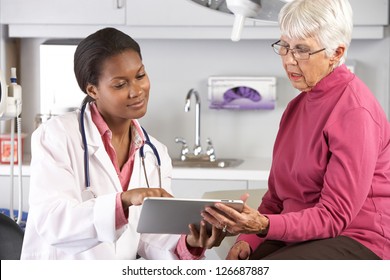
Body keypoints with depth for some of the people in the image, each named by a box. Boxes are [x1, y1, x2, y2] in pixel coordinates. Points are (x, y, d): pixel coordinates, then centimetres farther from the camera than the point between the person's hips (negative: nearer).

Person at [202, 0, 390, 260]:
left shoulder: (355, 112, -13)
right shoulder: (297, 106, 15)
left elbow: (334, 216, -18)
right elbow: (277, 194, 16)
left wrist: (264, 225, -31)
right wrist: (249, 238, -2)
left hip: (357, 243, -7)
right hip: (302, 236, 7)